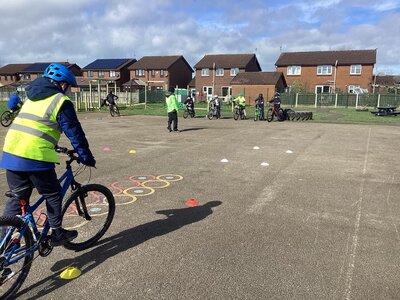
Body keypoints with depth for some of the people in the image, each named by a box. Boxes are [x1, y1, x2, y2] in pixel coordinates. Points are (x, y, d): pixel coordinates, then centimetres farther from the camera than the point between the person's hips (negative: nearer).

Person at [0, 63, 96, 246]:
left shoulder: (33, 97, 22)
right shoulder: (61, 101, -3)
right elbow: (74, 132, -4)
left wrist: (53, 145, 41)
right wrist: (86, 158, 4)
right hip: (35, 156, -8)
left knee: (17, 197, 17)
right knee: (53, 195, 9)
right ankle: (57, 233, 18)